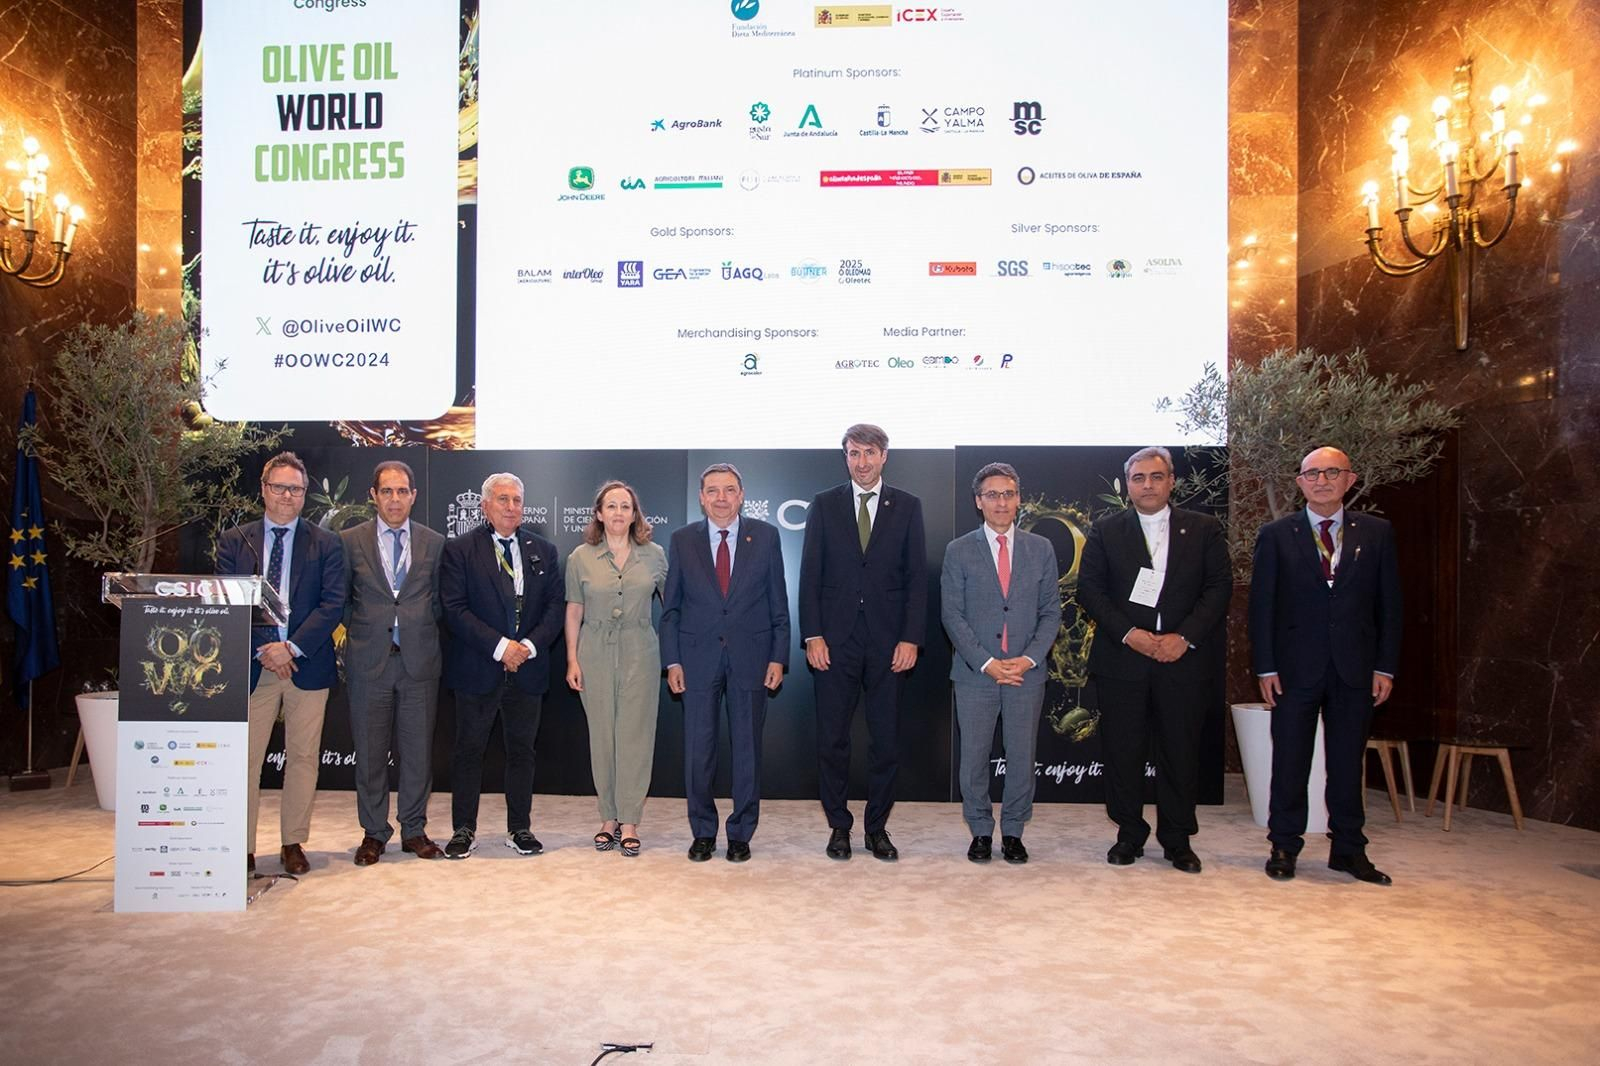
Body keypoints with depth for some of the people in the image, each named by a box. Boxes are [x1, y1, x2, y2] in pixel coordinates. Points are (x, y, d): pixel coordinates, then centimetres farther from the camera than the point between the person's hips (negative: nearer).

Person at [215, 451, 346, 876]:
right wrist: (262, 650, -11)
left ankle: (293, 843, 17)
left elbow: (333, 604, -2)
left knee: (303, 757, 6)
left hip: (307, 663, 0)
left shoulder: (325, 544, 6)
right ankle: (242, 848, 10)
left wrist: (292, 647, -13)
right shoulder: (234, 541, 8)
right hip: (251, 665, 0)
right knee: (243, 758, 1)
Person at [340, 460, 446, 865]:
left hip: (420, 661, 1)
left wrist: (423, 633, 2)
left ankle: (414, 830, 19)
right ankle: (373, 832, 20)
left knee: (418, 750, 6)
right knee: (370, 751, 6)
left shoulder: (434, 543, 6)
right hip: (369, 662, -1)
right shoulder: (350, 541, 3)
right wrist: (359, 631, 0)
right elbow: (340, 599, 9)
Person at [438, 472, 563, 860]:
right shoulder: (459, 550, -1)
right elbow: (454, 609, -10)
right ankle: (464, 830, 17)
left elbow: (554, 607, 6)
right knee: (469, 750, 5)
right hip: (477, 669, -3)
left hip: (528, 668, 3)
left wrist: (530, 646, -10)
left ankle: (520, 829, 20)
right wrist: (500, 646, -16)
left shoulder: (543, 550, 9)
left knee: (522, 750, 10)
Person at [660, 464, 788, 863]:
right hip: (698, 658, 1)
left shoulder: (765, 536, 2)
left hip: (750, 657, 0)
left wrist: (778, 658, -3)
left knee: (747, 748, 7)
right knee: (698, 750, 6)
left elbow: (778, 603, 3)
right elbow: (670, 607, 5)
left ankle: (740, 833, 21)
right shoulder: (682, 540, 3)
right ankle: (703, 832, 21)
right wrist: (672, 661, -1)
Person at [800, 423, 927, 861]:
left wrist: (910, 638, -6)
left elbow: (917, 576, 3)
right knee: (831, 739, 5)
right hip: (836, 640, 0)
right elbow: (810, 574, 3)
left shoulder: (907, 506, 6)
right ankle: (839, 826, 19)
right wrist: (812, 635, -6)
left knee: (887, 740, 5)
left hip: (887, 641, 0)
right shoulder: (824, 505, 6)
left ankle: (877, 828, 20)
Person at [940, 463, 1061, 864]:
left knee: (1022, 757, 7)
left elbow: (1051, 612, 5)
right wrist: (986, 662, -12)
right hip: (975, 672, -1)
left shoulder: (1041, 549, 7)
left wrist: (1029, 658, -9)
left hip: (1027, 671, 1)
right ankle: (981, 832, 21)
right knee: (974, 757, 5)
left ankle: (1013, 832, 23)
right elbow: (952, 615, -3)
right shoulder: (959, 551, 1)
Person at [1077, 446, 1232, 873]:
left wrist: (1185, 637, -11)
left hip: (1183, 658, 0)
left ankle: (1178, 840, 19)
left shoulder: (1204, 529, 7)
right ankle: (1129, 835, 20)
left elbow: (1220, 587, 1)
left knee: (1180, 751, 5)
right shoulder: (1106, 531, 7)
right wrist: (1127, 633, -11)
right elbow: (1089, 588, 0)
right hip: (1122, 658, 0)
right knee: (1122, 750, 5)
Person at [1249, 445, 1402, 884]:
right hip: (1296, 667, -1)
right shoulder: (1276, 534, 1)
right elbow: (1261, 605, 0)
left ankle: (1349, 850, 23)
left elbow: (1389, 604, 6)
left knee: (1348, 763, 10)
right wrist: (1265, 667, -6)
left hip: (1355, 667, 1)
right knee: (1289, 762, 6)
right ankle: (1284, 848, 17)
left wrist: (1385, 666, 0)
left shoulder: (1376, 532, 6)